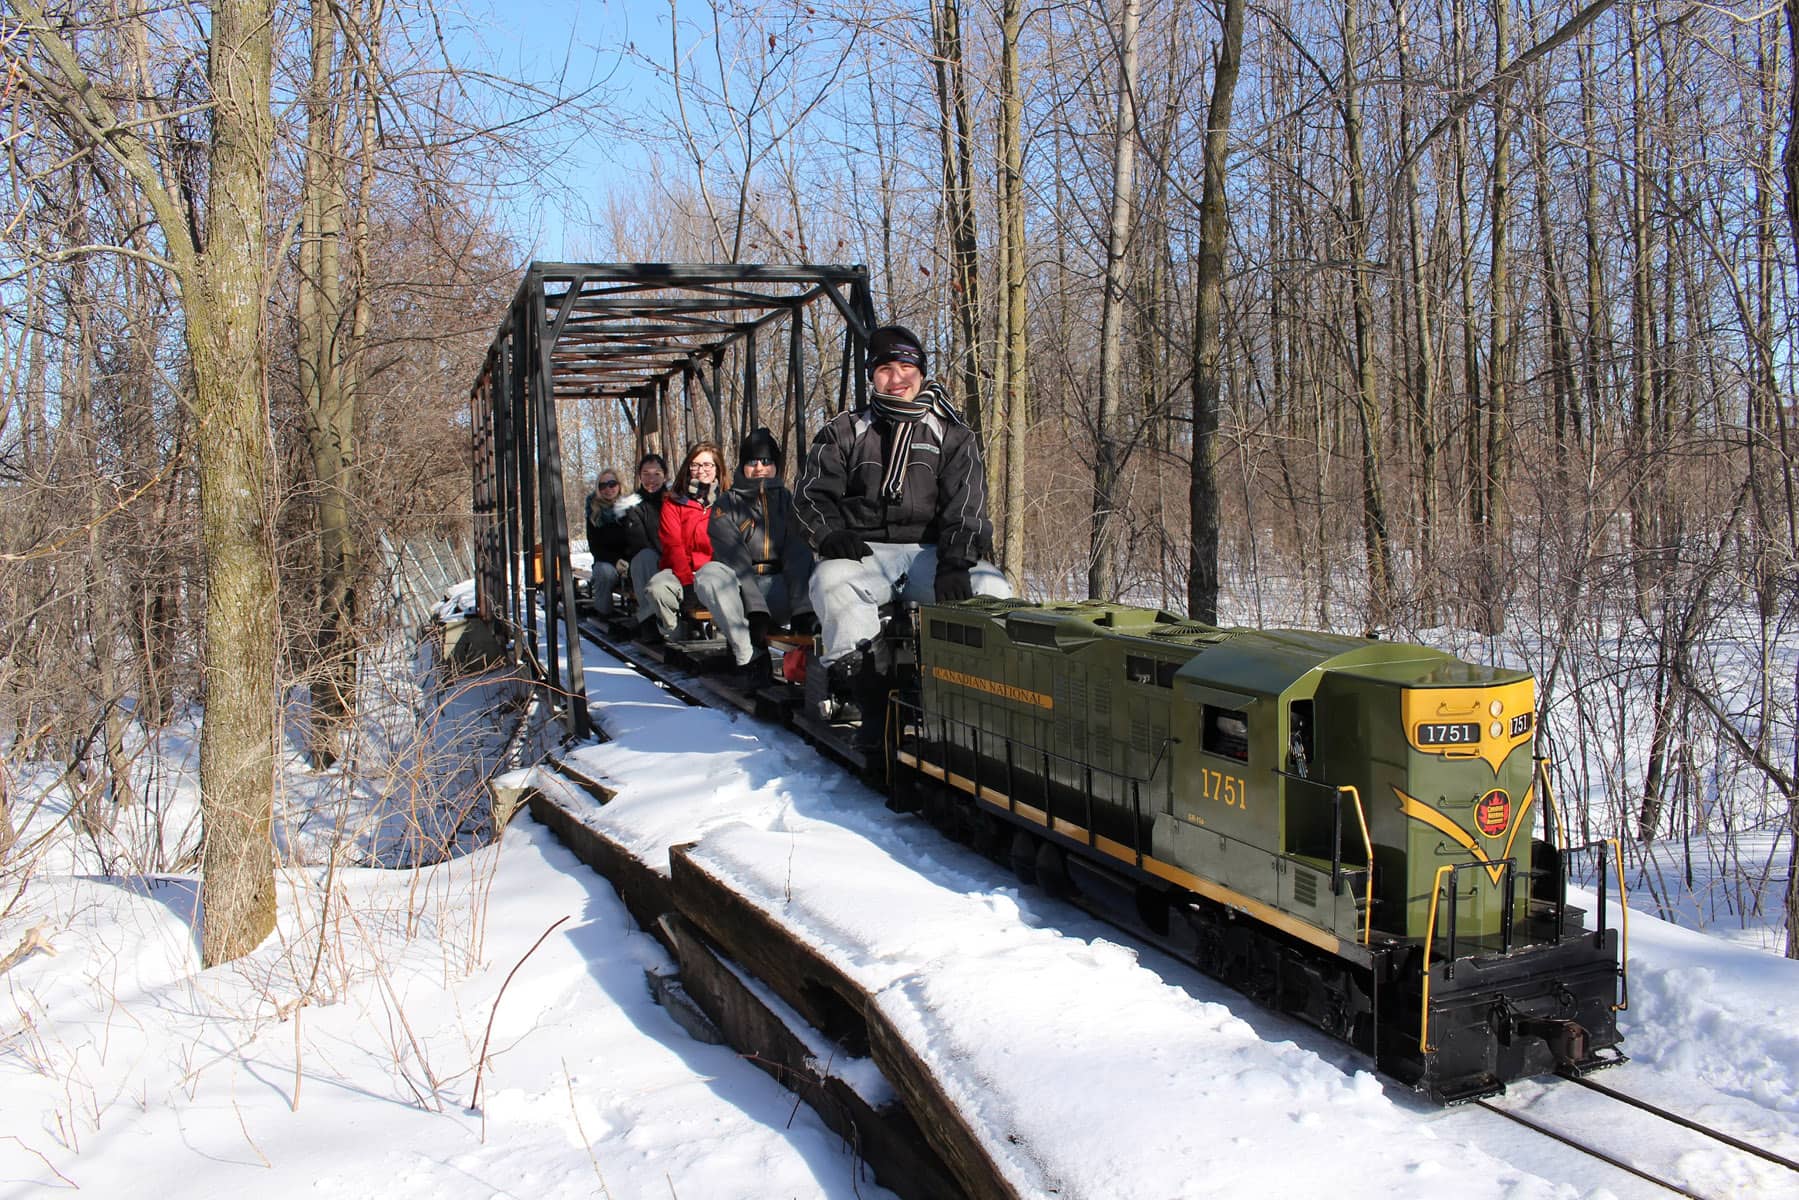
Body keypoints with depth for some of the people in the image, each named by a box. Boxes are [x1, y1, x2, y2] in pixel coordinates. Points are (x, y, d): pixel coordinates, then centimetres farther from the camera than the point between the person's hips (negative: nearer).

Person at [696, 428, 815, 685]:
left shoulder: (788, 501, 11)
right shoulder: (726, 505, 6)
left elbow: (798, 555, -6)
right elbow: (734, 558, -11)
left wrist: (801, 610, -24)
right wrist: (755, 611, -28)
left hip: (778, 587, 1)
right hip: (737, 590, -1)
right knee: (710, 574, -34)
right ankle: (749, 656, -33)